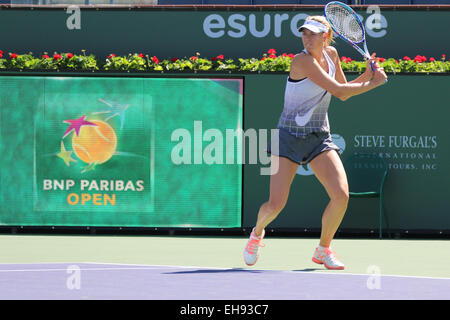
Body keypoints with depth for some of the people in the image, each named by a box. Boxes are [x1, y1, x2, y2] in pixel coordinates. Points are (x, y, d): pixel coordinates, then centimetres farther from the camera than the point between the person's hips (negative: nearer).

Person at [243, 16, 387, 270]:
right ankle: (257, 233, 26)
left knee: (341, 194, -14)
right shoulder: (302, 61, -16)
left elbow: (344, 94, 16)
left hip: (319, 136, 5)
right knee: (276, 204, -10)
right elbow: (338, 90, -21)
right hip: (290, 135, -5)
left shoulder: (331, 54, 7)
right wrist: (373, 84, -12)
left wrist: (367, 74, 2)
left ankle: (323, 249, 9)